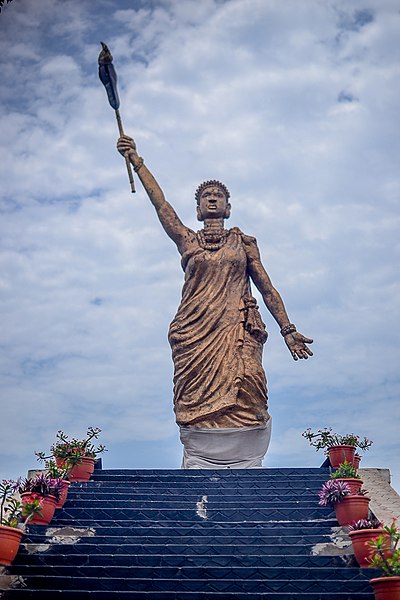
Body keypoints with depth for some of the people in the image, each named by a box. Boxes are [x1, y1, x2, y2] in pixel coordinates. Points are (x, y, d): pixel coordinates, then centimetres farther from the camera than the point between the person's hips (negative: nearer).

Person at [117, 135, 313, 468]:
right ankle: (198, 473, -2)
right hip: (196, 332, 0)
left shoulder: (244, 242, 17)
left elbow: (267, 288, 15)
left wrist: (288, 330, 10)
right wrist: (136, 160, 6)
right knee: (200, 406, -6)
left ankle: (245, 472, -7)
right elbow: (160, 203, 9)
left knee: (242, 403, -11)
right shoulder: (187, 240, 16)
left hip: (238, 331, 0)